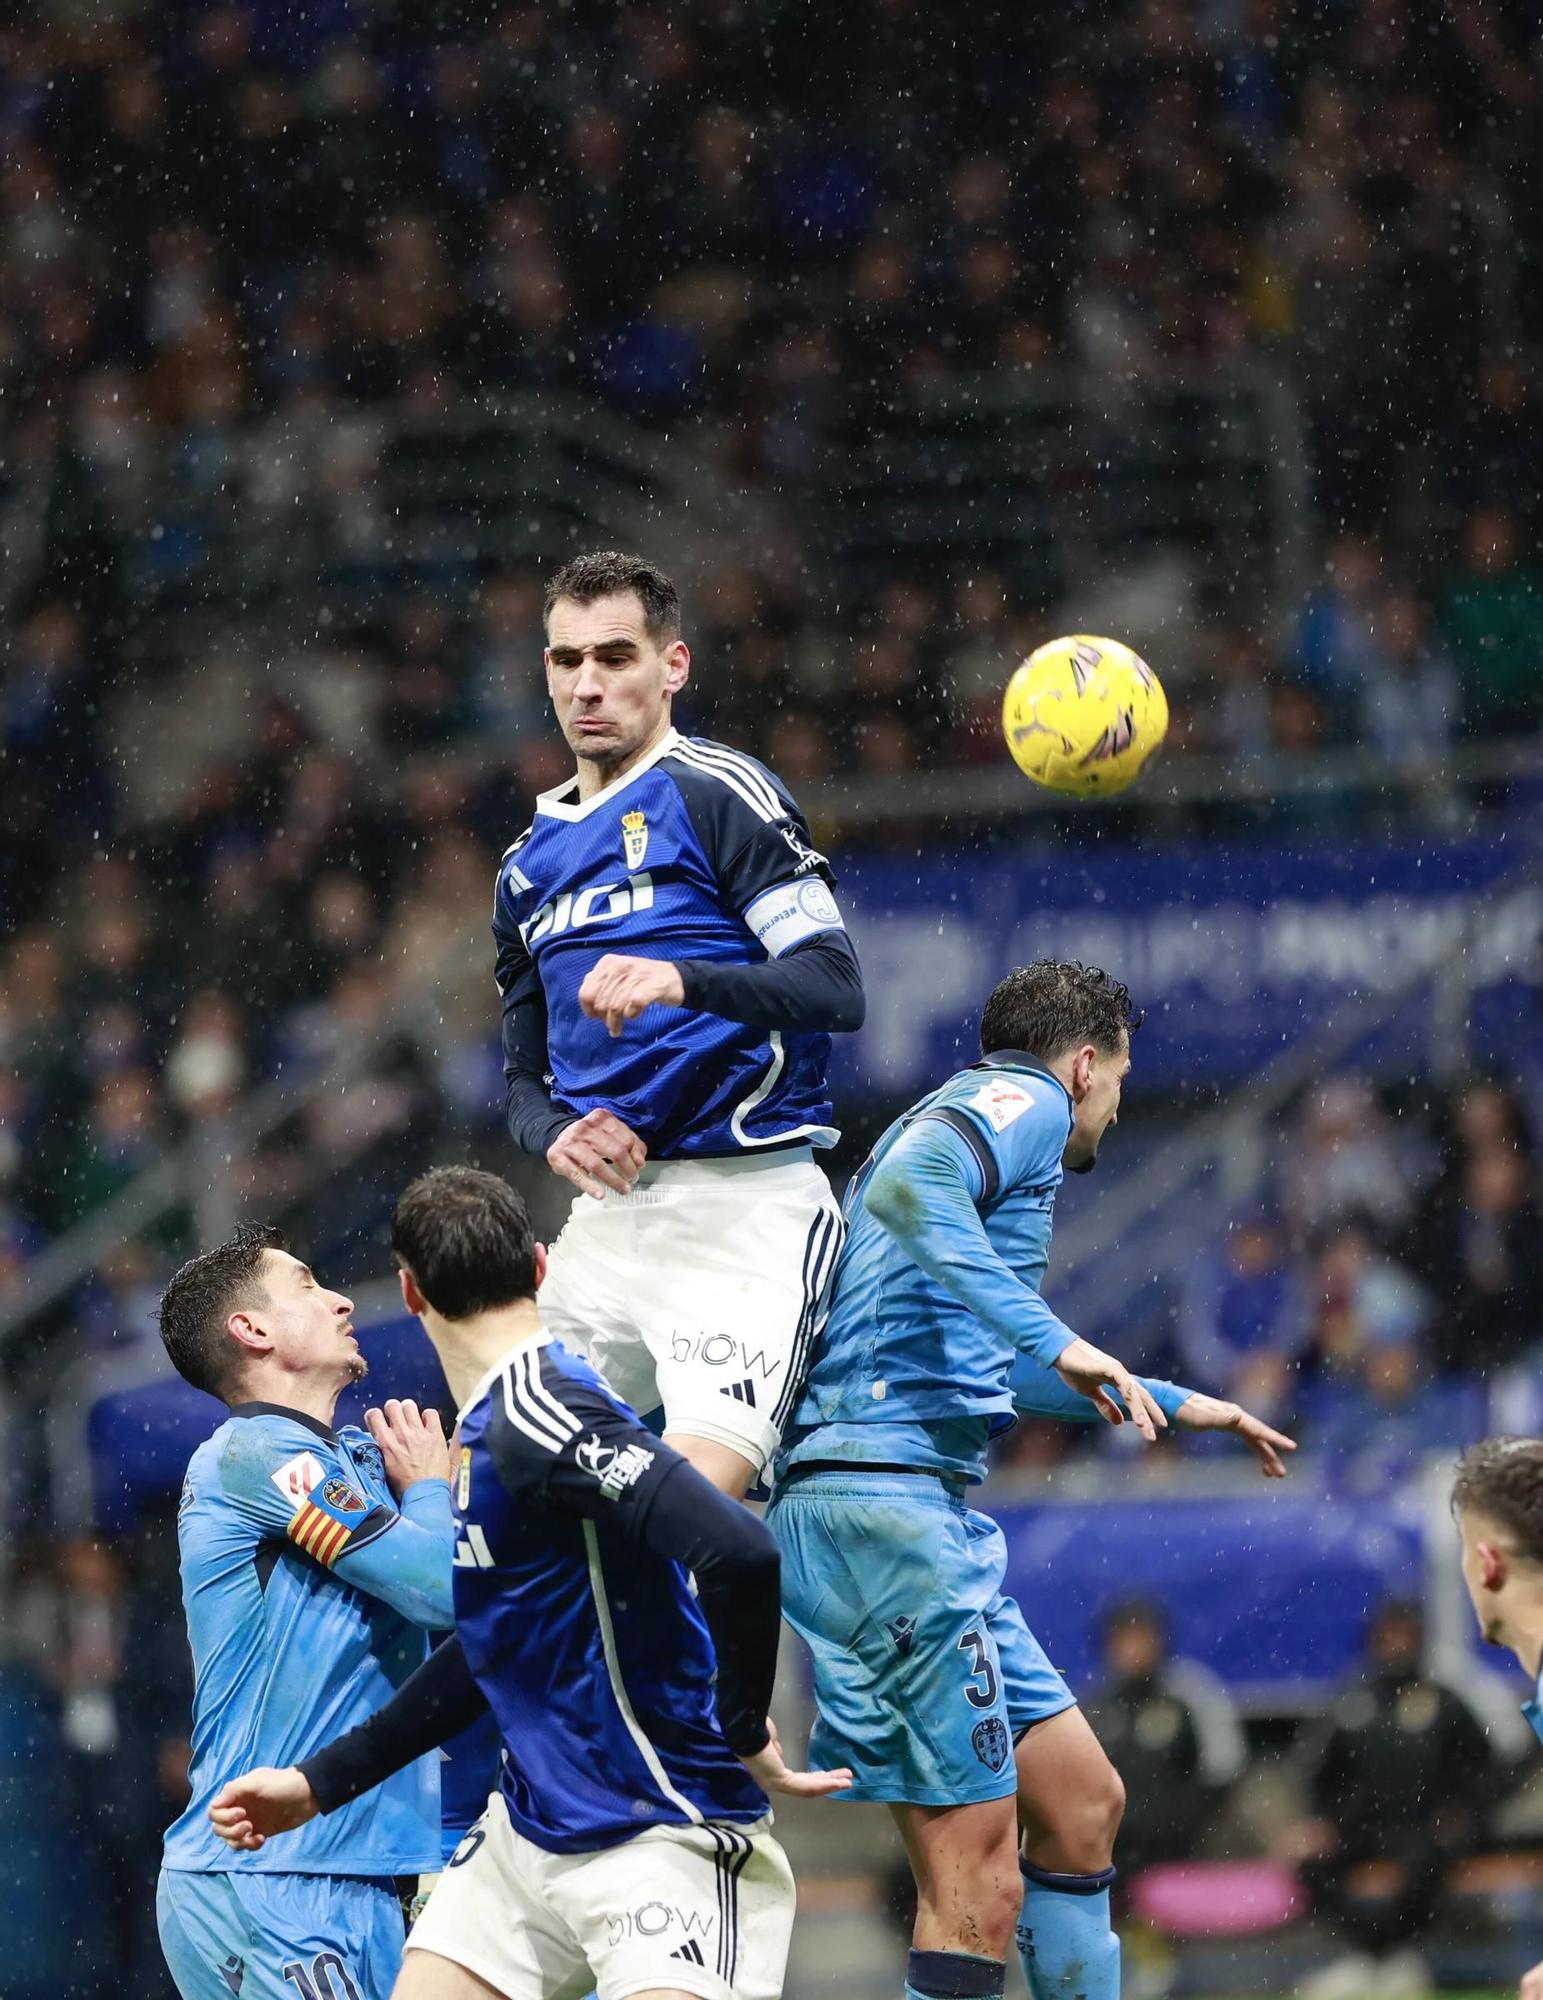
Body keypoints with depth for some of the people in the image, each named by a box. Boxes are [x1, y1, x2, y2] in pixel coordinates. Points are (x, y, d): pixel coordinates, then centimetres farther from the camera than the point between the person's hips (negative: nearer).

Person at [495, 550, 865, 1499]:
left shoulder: (719, 794, -3)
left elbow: (836, 985, -14)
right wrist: (556, 1132, 0)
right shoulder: (531, 861, 20)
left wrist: (680, 979, -30)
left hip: (745, 1206, -7)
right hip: (605, 1218, 7)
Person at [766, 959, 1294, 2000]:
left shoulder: (977, 1112, 30)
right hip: (886, 1499, -10)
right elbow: (905, 1184, -25)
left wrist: (1171, 1404, 55)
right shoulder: (1026, 1101, -1)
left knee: (1082, 1801, 15)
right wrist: (1051, 1337, -25)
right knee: (980, 1891, -11)